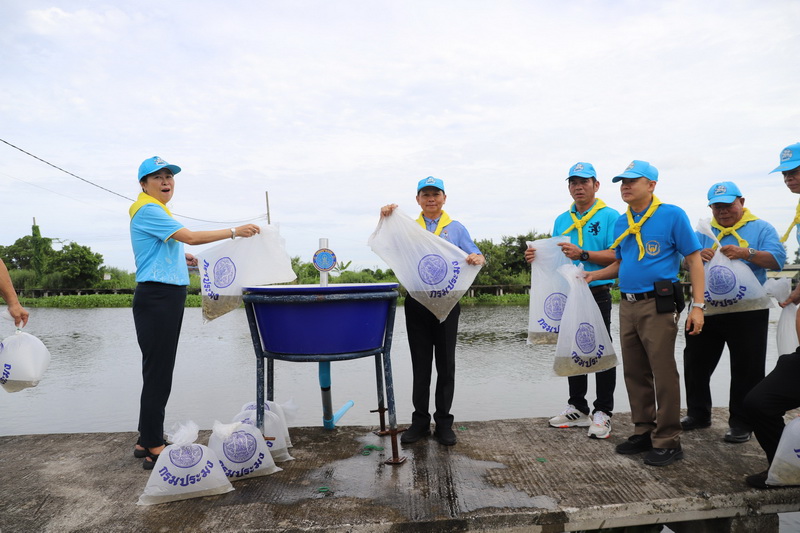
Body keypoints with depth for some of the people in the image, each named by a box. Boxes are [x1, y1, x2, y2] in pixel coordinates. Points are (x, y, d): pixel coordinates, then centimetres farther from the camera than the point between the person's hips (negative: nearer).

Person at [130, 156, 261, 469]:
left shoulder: (158, 210, 21)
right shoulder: (147, 210, -10)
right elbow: (189, 236, -19)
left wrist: (181, 258, 11)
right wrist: (234, 232, -18)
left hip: (167, 298, 10)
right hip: (156, 298, -10)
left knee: (158, 372, 13)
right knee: (158, 373, -6)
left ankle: (147, 440, 22)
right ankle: (154, 449, 1)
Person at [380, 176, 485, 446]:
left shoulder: (456, 228, 9)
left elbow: (478, 257, 1)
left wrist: (477, 259, -23)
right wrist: (385, 220, -8)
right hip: (417, 301, 1)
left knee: (446, 363, 4)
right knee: (420, 364, 7)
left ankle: (444, 422, 13)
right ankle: (420, 420, 16)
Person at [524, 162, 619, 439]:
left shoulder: (609, 217, -3)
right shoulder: (561, 221, 15)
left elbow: (617, 256, -14)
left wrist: (583, 255, -24)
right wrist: (537, 257, -2)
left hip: (597, 294, -6)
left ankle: (603, 413, 10)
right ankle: (577, 409, 24)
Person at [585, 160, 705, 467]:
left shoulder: (672, 215, -5)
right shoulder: (621, 222, 12)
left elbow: (694, 260, -5)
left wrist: (697, 306, -12)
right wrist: (593, 275, 4)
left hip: (658, 305, -6)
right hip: (628, 305, 7)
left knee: (663, 374, -2)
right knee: (634, 373, 12)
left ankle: (668, 441, 10)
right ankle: (644, 432, 25)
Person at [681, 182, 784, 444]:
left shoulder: (761, 229, 4)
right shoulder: (703, 233, 12)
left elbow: (777, 259, -10)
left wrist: (747, 253, -26)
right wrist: (698, 256, -20)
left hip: (747, 312, -3)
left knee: (746, 370, 3)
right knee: (695, 364, 10)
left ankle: (741, 423, 16)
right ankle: (698, 413, 26)